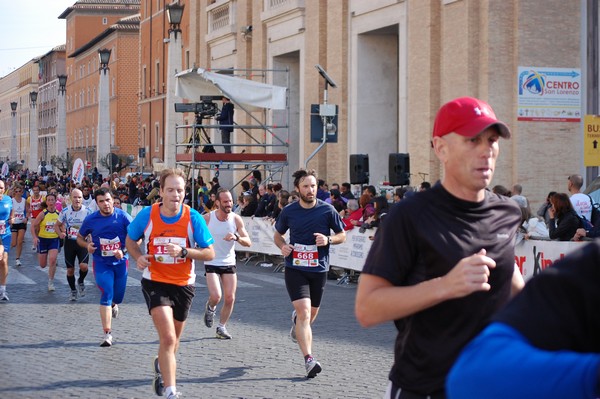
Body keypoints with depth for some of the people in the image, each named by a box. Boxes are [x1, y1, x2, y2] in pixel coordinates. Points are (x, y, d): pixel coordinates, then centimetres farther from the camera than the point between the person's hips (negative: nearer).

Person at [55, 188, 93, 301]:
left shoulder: (87, 211, -8)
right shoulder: (65, 211, -4)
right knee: (70, 270, 5)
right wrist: (60, 234, -12)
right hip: (69, 242, 1)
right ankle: (73, 291, 27)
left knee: (83, 266, -20)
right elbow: (57, 225, 8)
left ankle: (81, 281, 13)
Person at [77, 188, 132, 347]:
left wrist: (124, 251, -22)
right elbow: (80, 238, 9)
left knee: (118, 296, 14)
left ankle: (113, 305, 55)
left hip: (121, 262, 1)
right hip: (101, 263, -1)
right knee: (106, 295, -14)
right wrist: (87, 245, -13)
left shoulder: (123, 216, -11)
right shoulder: (91, 220, -6)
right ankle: (107, 334, -13)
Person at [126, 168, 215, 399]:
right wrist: (138, 257, -13)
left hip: (183, 284, 2)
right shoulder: (147, 215, -11)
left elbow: (209, 253, -10)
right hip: (155, 282, -2)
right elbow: (130, 240, 7)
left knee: (173, 340, 19)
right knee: (168, 338, -19)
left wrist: (183, 252, -25)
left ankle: (161, 365, 52)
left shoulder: (193, 218, -12)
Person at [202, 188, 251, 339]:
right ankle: (210, 307, 19)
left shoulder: (236, 219, -5)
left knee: (230, 298, -2)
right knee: (216, 296, -17)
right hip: (211, 263, -2)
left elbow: (248, 242, -8)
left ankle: (221, 327, 17)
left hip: (229, 264, 2)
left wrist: (237, 237, -26)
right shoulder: (207, 218, -10)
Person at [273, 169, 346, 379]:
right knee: (304, 312, -16)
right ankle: (309, 359, -20)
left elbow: (342, 235, 6)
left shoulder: (327, 210, -4)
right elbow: (278, 234, 16)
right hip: (295, 268, -1)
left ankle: (296, 319, 53)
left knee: (311, 314, 15)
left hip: (319, 269, 2)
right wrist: (283, 246, -6)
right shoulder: (288, 211, -1)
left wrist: (328, 239, -14)